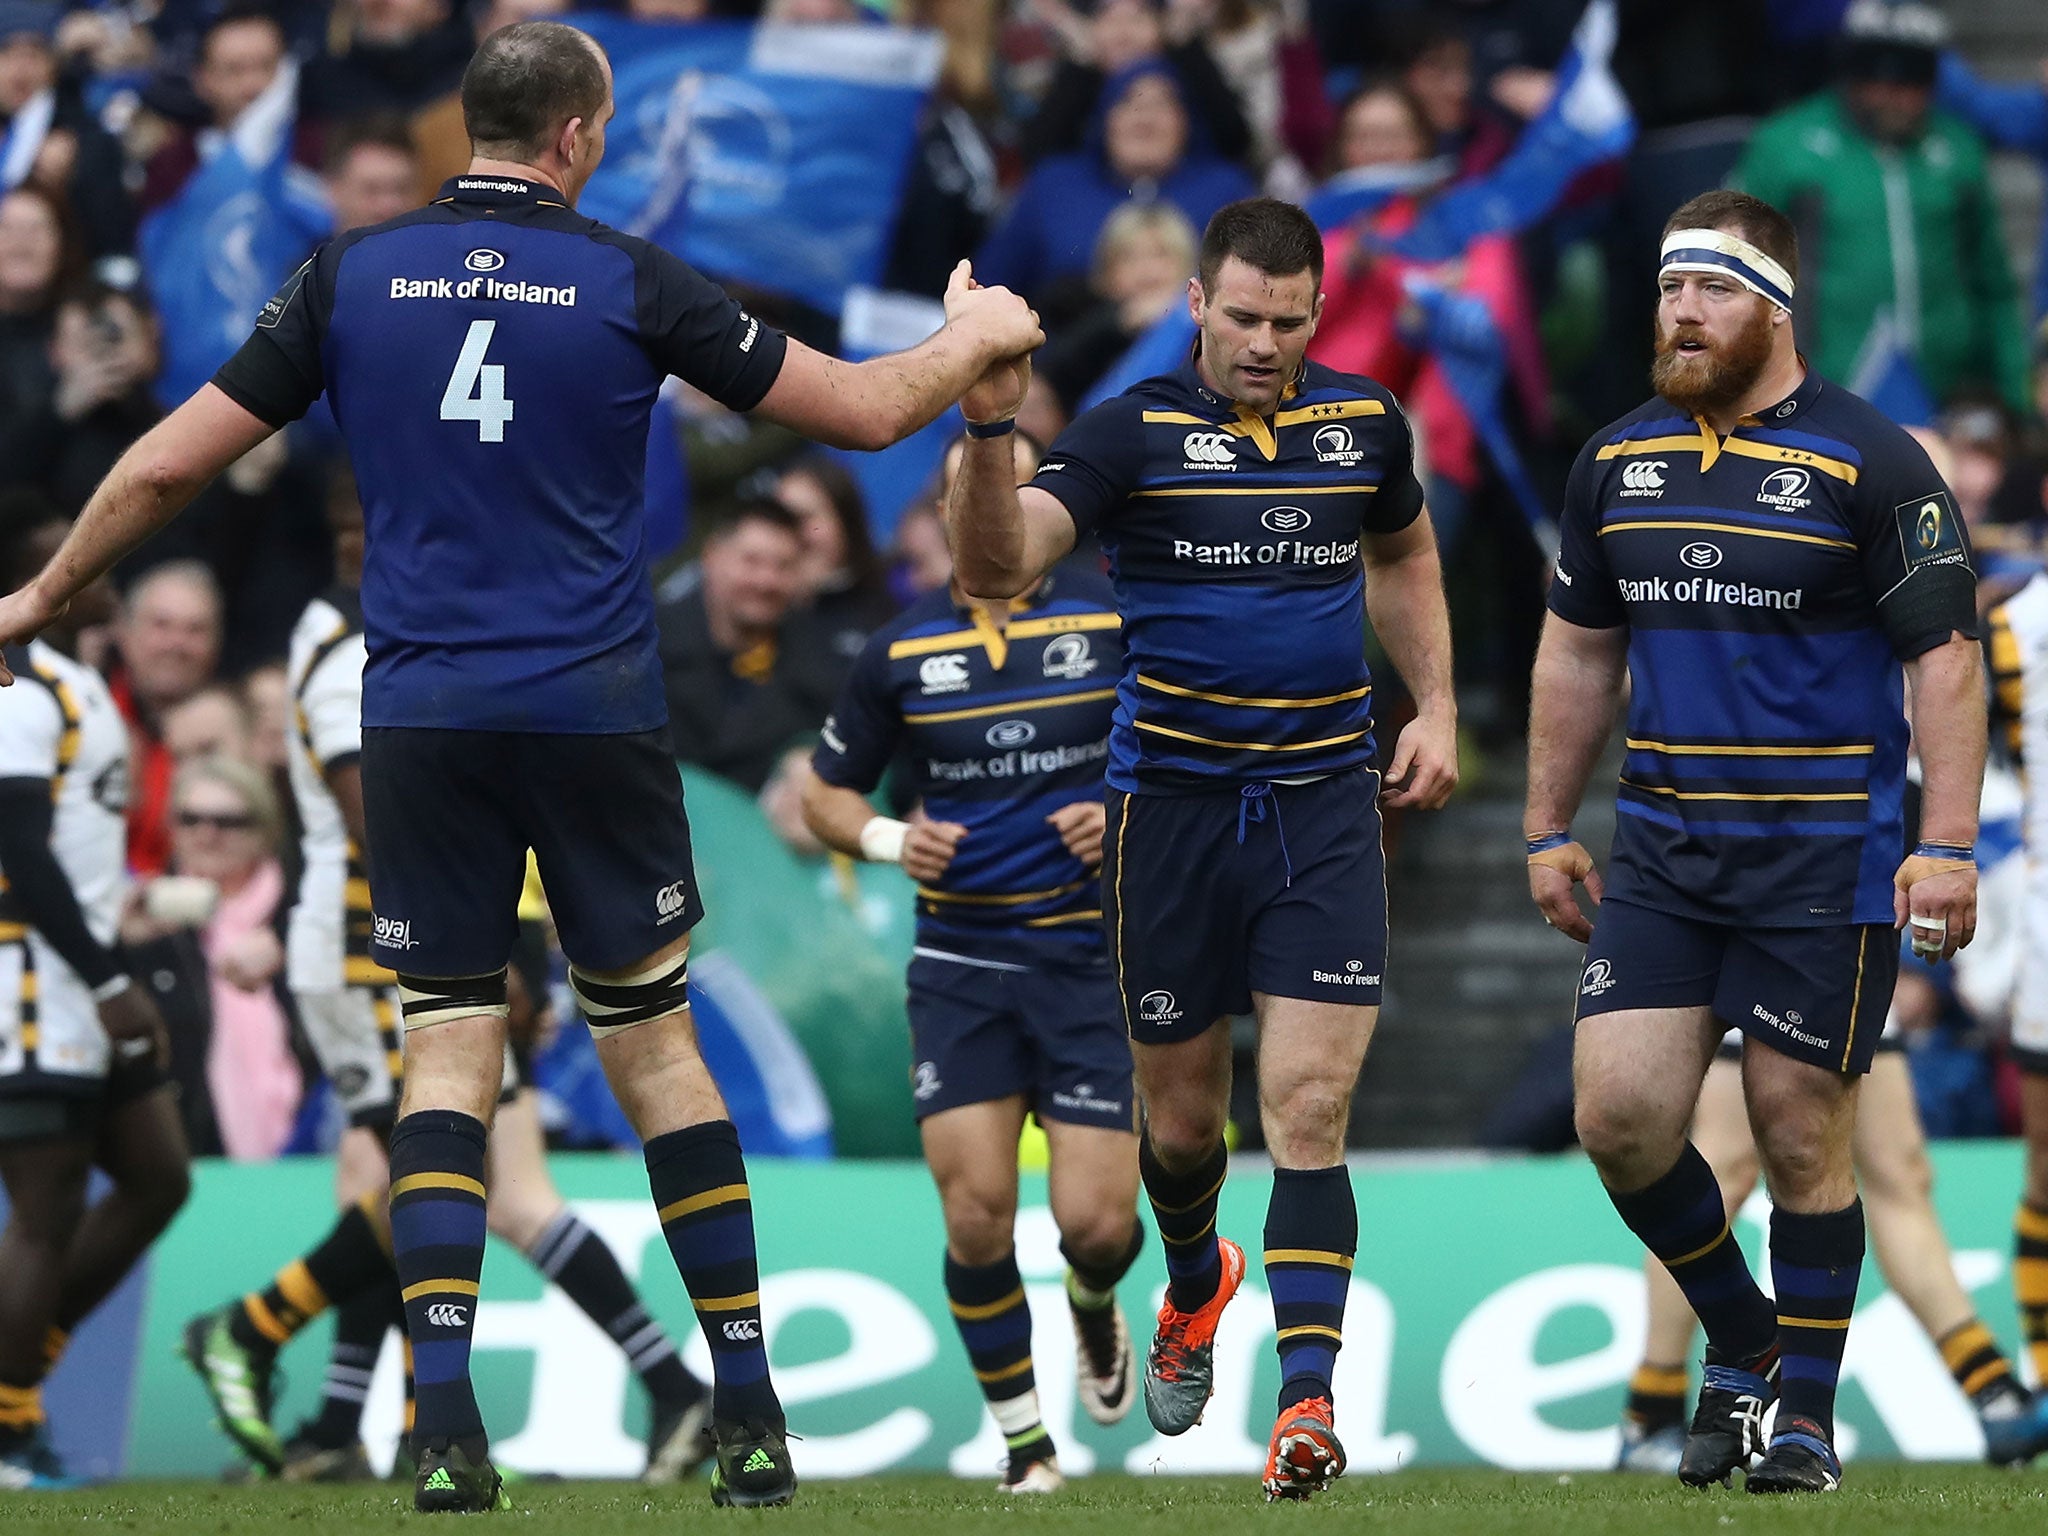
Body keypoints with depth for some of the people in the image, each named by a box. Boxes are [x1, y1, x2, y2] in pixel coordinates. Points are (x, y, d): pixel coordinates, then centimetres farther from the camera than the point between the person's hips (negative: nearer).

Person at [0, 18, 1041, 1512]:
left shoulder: (355, 272, 2)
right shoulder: (631, 282, -2)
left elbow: (170, 463, 5)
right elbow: (867, 410, 4)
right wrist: (976, 337, 26)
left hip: (420, 718, 1)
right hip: (596, 712, -1)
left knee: (448, 1054, 3)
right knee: (654, 1039, 9)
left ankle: (446, 1427, -12)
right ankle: (749, 1415, 10)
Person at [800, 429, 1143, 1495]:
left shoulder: (1115, 624, -1)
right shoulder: (899, 655, 4)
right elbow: (825, 793, 14)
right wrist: (886, 838, -7)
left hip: (1093, 959, -1)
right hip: (962, 960, 1)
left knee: (1096, 1224, -7)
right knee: (976, 1214, -10)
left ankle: (1095, 1310, 31)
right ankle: (1023, 1438, 8)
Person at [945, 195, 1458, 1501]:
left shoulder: (1365, 423, 5)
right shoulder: (1135, 433, -7)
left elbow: (1404, 556, 26)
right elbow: (997, 568, -20)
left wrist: (1437, 709, 16)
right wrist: (990, 428, -36)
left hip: (1326, 804, 1)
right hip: (1174, 801, -1)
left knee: (1310, 1108, -11)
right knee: (1183, 1117, 10)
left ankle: (1309, 1399, -15)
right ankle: (1196, 1283, 43)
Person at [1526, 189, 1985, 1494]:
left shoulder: (1870, 463, -8)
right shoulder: (1619, 461, 9)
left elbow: (1945, 656, -8)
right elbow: (1579, 653, 18)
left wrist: (1948, 846, -15)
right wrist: (1551, 830, 16)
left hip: (1824, 860, -5)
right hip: (1661, 851, 5)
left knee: (1801, 1139, 0)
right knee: (1619, 1116, -4)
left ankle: (1808, 1411, 14)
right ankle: (1740, 1341, 19)